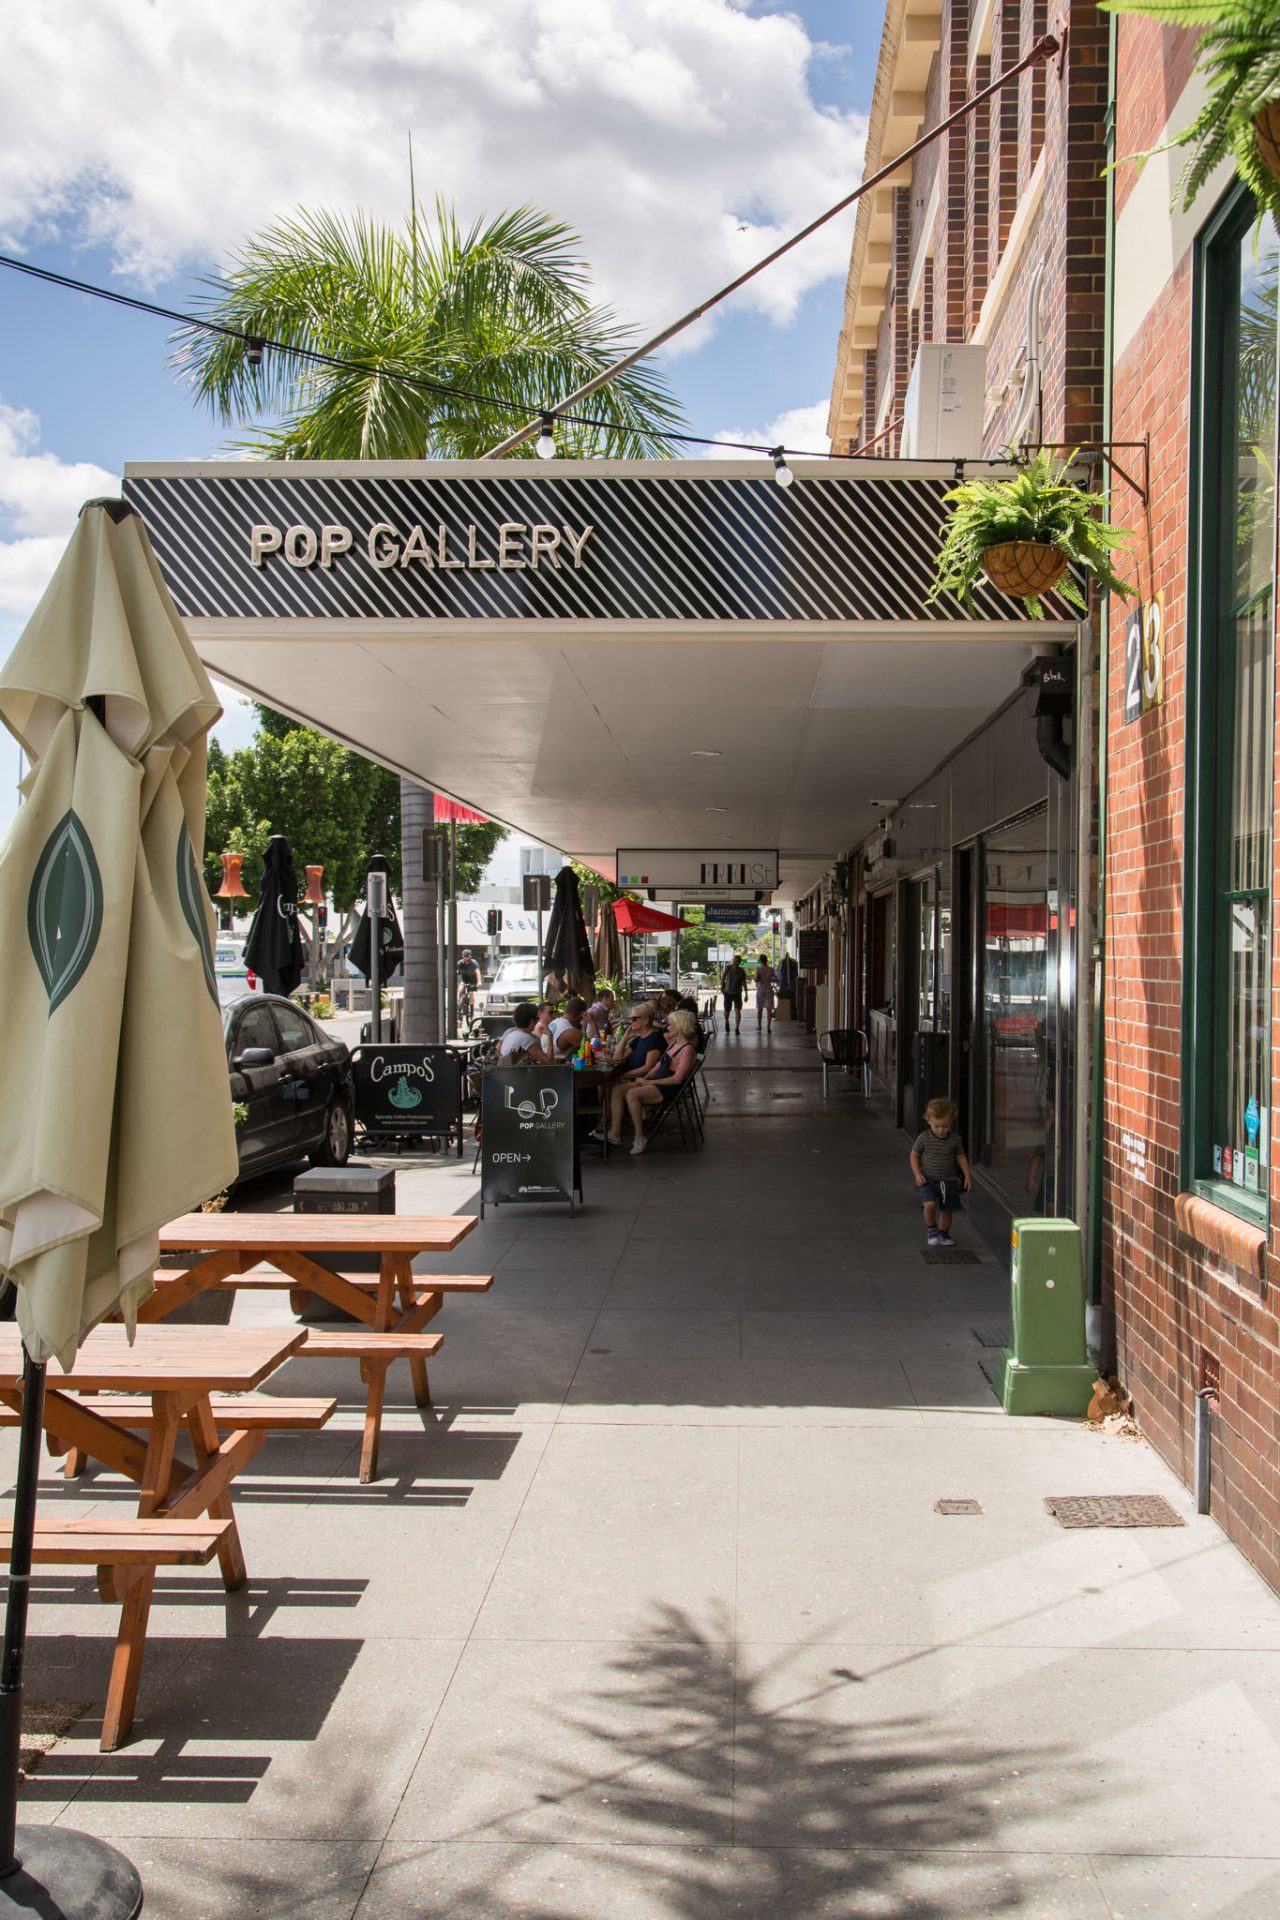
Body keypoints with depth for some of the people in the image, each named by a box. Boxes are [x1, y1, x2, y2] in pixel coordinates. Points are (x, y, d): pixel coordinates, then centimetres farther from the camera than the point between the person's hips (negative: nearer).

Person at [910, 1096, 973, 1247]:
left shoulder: (955, 1139, -5)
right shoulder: (924, 1138, -10)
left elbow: (961, 1157, 6)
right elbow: (914, 1155, -1)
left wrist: (968, 1176, 2)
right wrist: (917, 1174, -10)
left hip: (949, 1181, 2)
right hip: (928, 1180, -2)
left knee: (947, 1210, 9)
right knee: (930, 1204, -23)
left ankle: (943, 1233, 34)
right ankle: (931, 1229, 4)